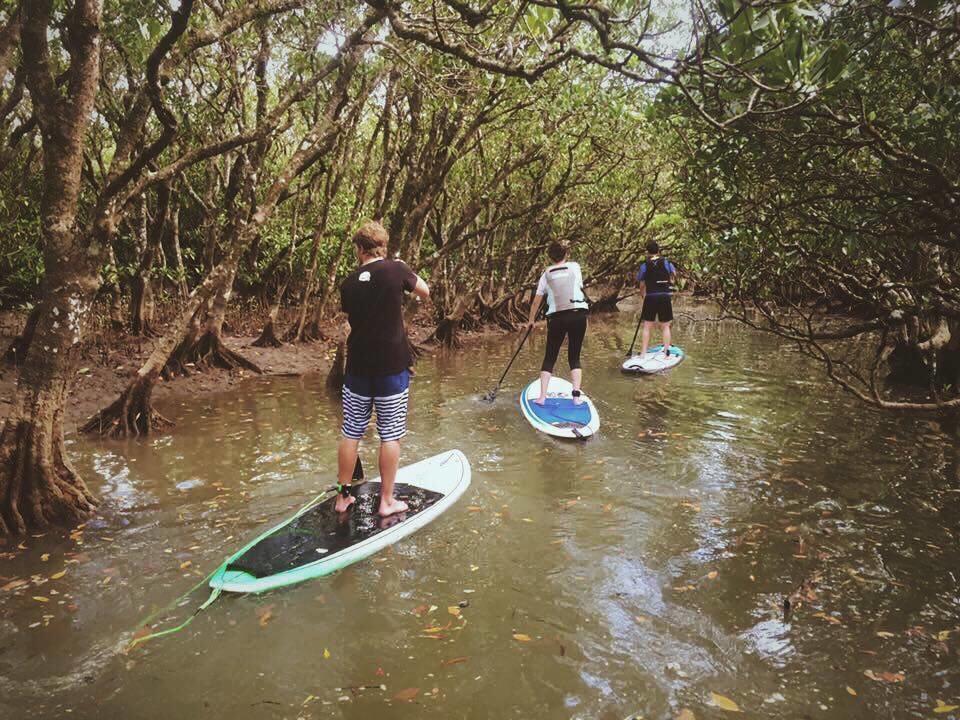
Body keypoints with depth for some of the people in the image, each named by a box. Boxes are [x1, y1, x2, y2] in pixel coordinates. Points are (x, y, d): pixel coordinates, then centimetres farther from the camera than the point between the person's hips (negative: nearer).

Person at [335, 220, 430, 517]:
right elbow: (425, 292, 9)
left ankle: (343, 497, 22)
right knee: (390, 435, 6)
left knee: (351, 433, 12)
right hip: (392, 367, -3)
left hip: (358, 367, 3)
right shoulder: (396, 270, -8)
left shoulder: (348, 284, 2)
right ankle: (387, 501, 14)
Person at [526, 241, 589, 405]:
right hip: (578, 314, 0)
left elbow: (536, 301, 11)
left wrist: (531, 320, 24)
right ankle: (577, 395, -1)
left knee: (550, 357, 9)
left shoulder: (546, 275, 8)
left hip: (556, 317, 0)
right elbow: (580, 286, 16)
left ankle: (542, 396, 2)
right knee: (574, 357, 10)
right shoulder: (574, 267, 6)